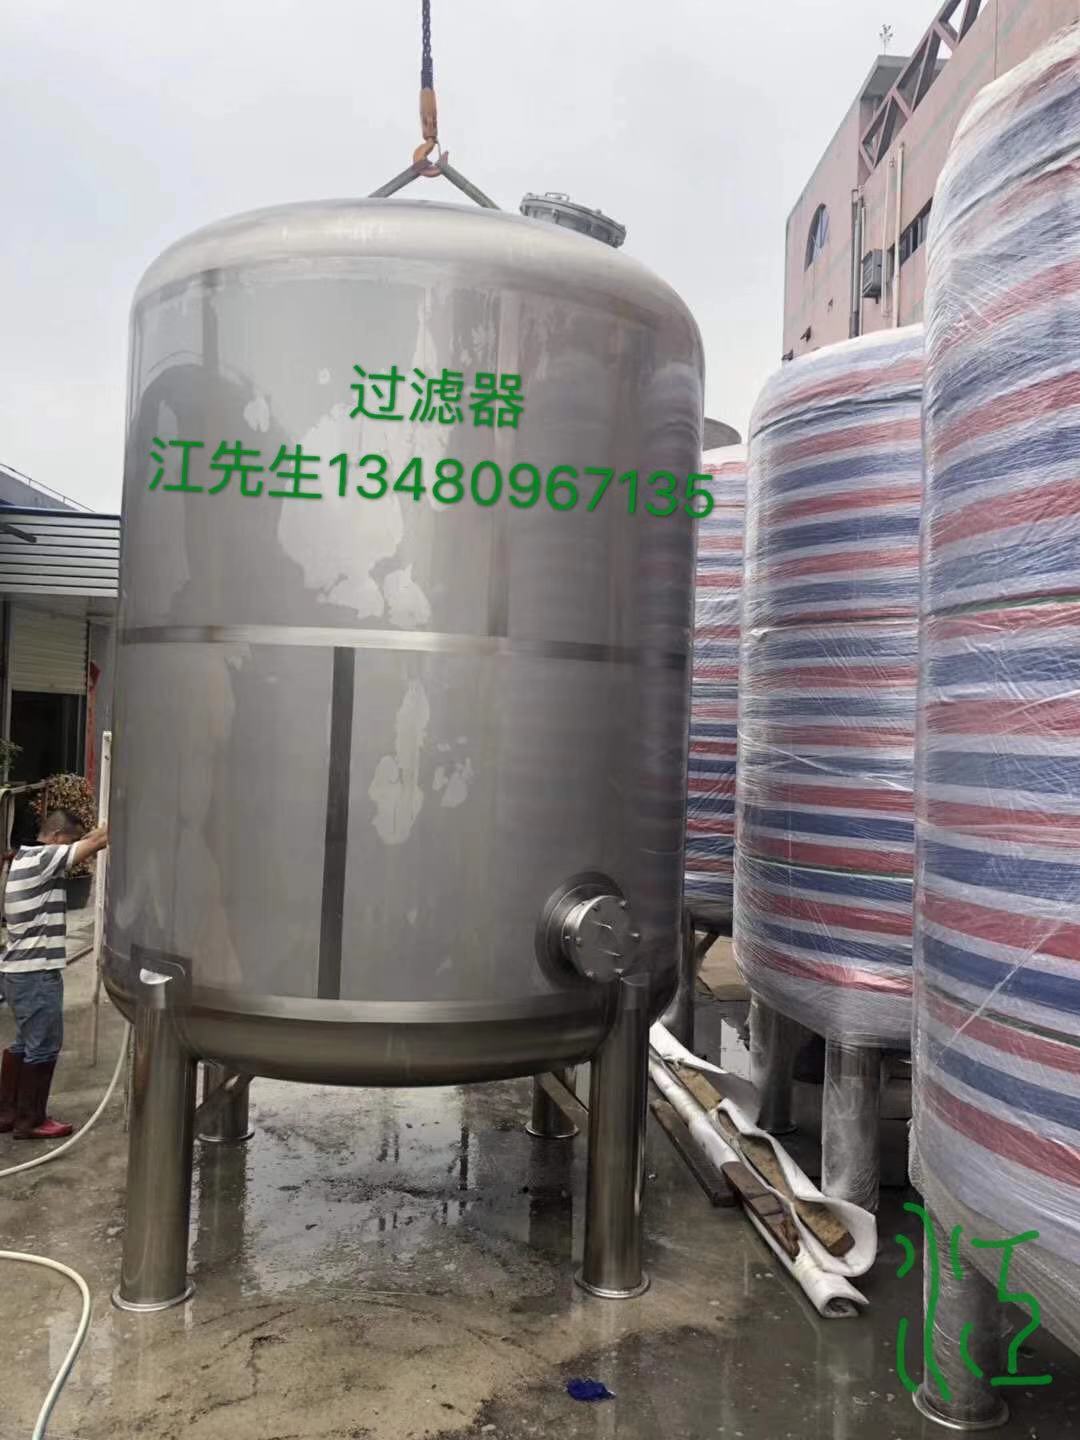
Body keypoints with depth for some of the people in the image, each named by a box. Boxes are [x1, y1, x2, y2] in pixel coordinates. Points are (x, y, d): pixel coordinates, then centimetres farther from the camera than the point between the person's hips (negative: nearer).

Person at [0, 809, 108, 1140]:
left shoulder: (27, 858, 13)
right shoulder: (41, 859, -17)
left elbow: (81, 845, 15)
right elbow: (98, 840, -18)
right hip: (36, 973, -10)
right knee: (43, 1047, 0)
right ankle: (30, 1121, 9)